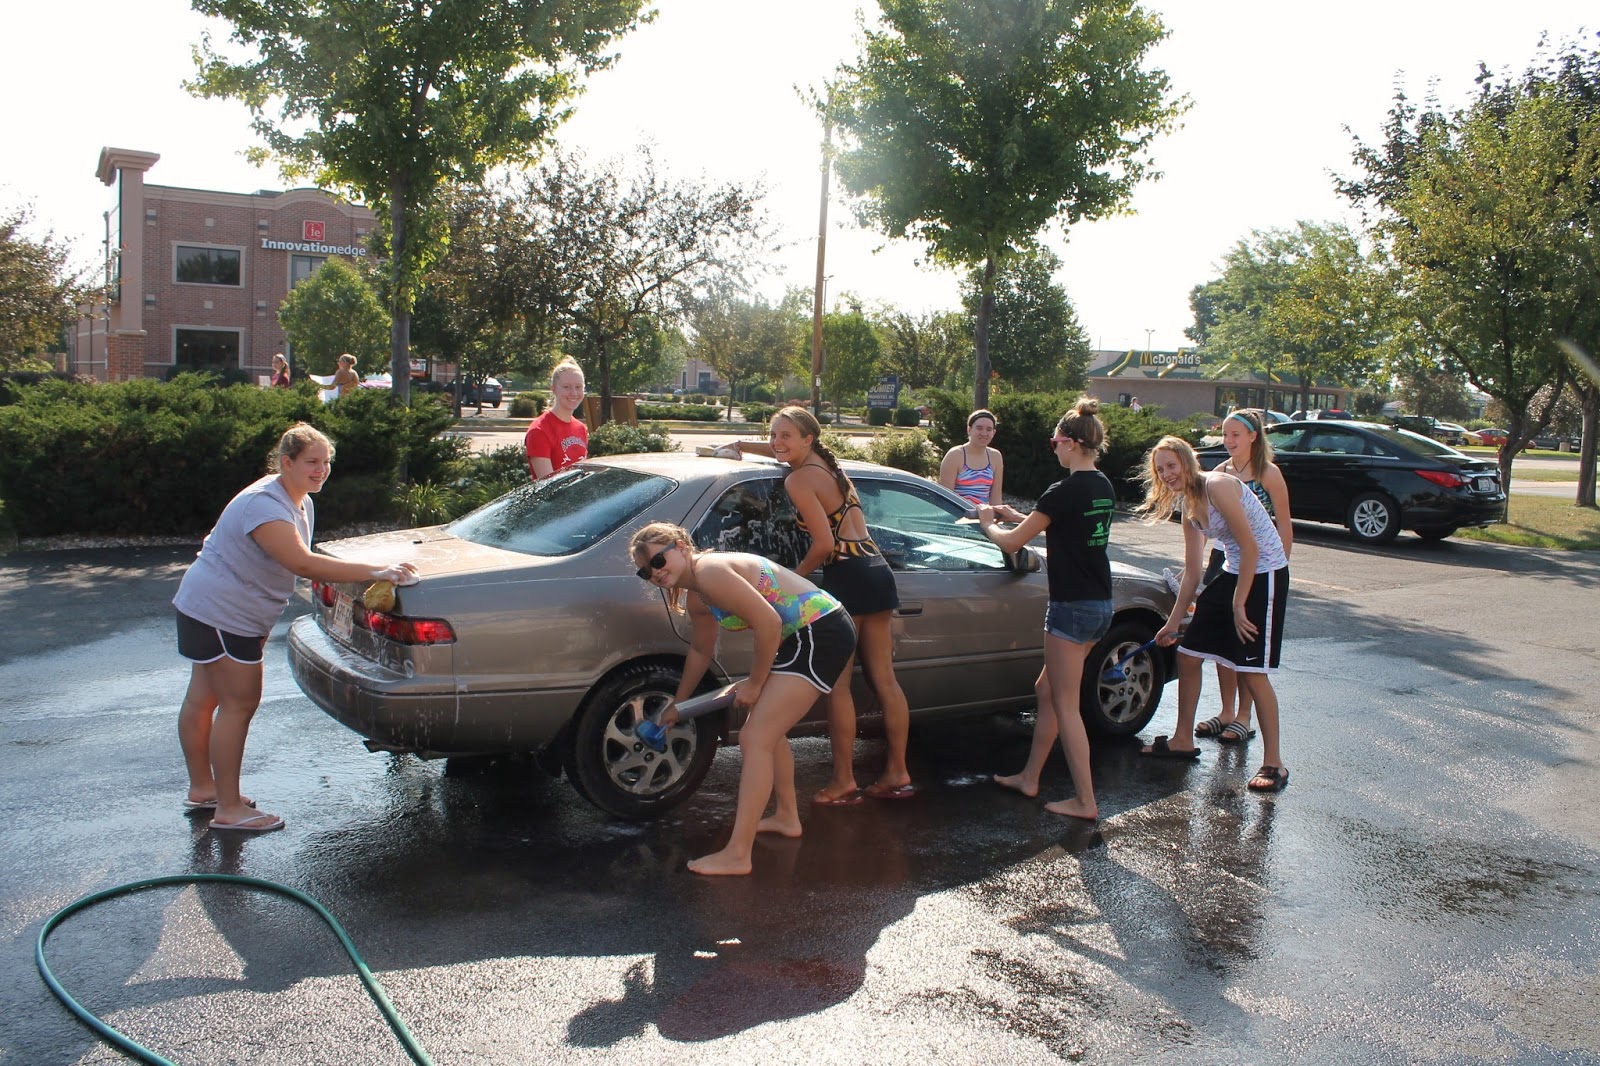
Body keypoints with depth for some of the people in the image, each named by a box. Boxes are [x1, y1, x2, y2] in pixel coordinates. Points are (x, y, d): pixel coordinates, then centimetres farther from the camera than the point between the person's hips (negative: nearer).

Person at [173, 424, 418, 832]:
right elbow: (302, 564, -37)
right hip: (221, 613, -10)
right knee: (239, 704, -6)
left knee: (203, 698, 19)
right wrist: (374, 572, -40)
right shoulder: (265, 506, -26)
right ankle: (228, 809, 1)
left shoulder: (301, 503, 7)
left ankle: (201, 788, 31)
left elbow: (297, 563, 15)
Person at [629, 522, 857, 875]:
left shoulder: (709, 571, -18)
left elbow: (769, 622, -23)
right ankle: (787, 816, 41)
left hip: (821, 631, -10)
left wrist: (754, 683, -11)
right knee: (769, 729, 24)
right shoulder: (695, 597, 12)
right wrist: (677, 704, 38)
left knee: (755, 737, -12)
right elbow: (701, 651, 28)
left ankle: (737, 855, -11)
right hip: (806, 637, 10)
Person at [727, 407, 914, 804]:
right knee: (884, 681, 11)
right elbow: (779, 451, 39)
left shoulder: (799, 480, -10)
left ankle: (844, 781, 3)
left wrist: (795, 574, -1)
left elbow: (825, 543, -16)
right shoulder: (827, 462, 16)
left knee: (836, 684, -1)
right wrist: (739, 446, 43)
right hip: (877, 570, 9)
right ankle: (897, 773, 17)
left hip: (846, 577, -9)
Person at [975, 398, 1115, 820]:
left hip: (1071, 608, -9)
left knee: (1065, 705, 1)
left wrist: (988, 523, 9)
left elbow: (1012, 541, -11)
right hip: (1099, 606, 9)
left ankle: (1085, 801, 5)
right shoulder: (1104, 488, 8)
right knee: (1047, 691, 19)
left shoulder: (1066, 491, -18)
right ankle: (1028, 778, 29)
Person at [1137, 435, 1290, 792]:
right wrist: (1173, 621, 15)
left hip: (1264, 576, -9)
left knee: (1252, 673, -10)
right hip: (1232, 574, 9)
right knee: (1187, 654, 11)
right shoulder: (1188, 506, 8)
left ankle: (1274, 763, 4)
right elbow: (1192, 572, 13)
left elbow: (1250, 547, -21)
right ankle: (1183, 740, 26)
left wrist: (1238, 604, -18)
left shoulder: (1217, 485, -19)